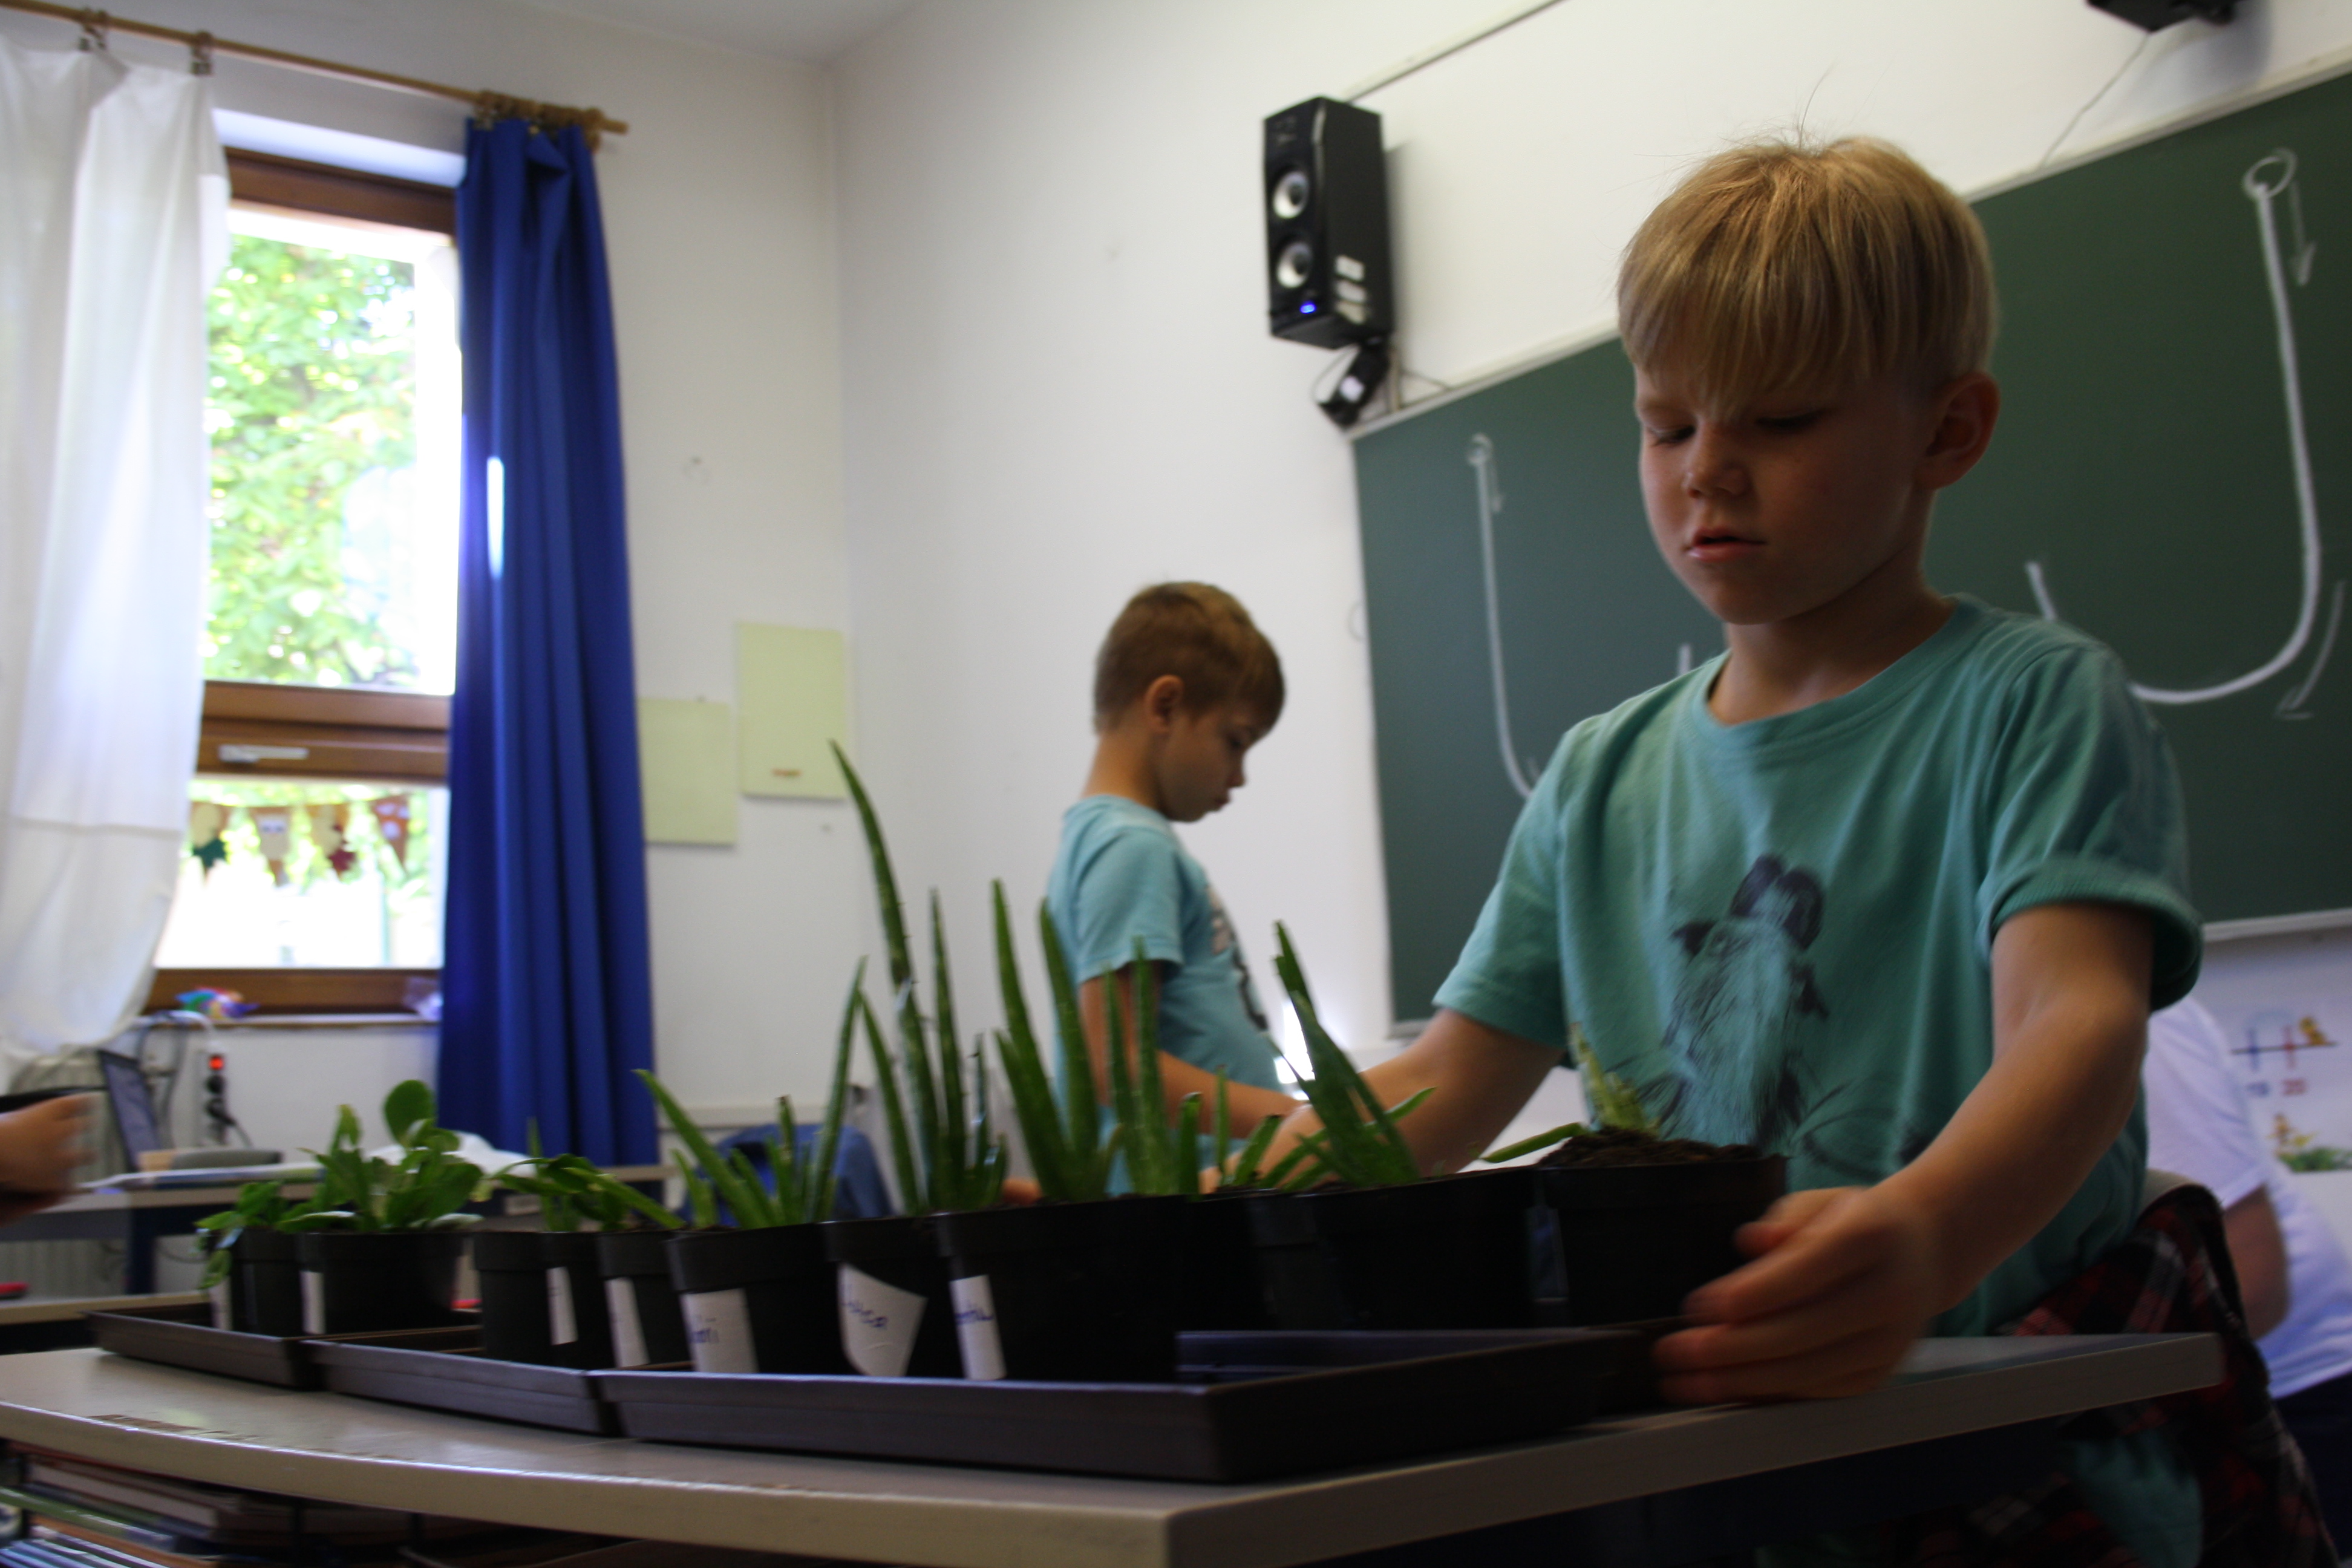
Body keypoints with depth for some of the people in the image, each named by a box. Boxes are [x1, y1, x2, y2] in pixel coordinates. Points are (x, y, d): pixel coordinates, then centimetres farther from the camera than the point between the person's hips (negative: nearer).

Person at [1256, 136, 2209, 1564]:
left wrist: (1917, 1245, -40)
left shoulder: (2033, 704, -3)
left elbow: (2078, 1018, -19)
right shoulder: (1605, 781, 12)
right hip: (1685, 1453, 4)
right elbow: (1444, 1091, 12)